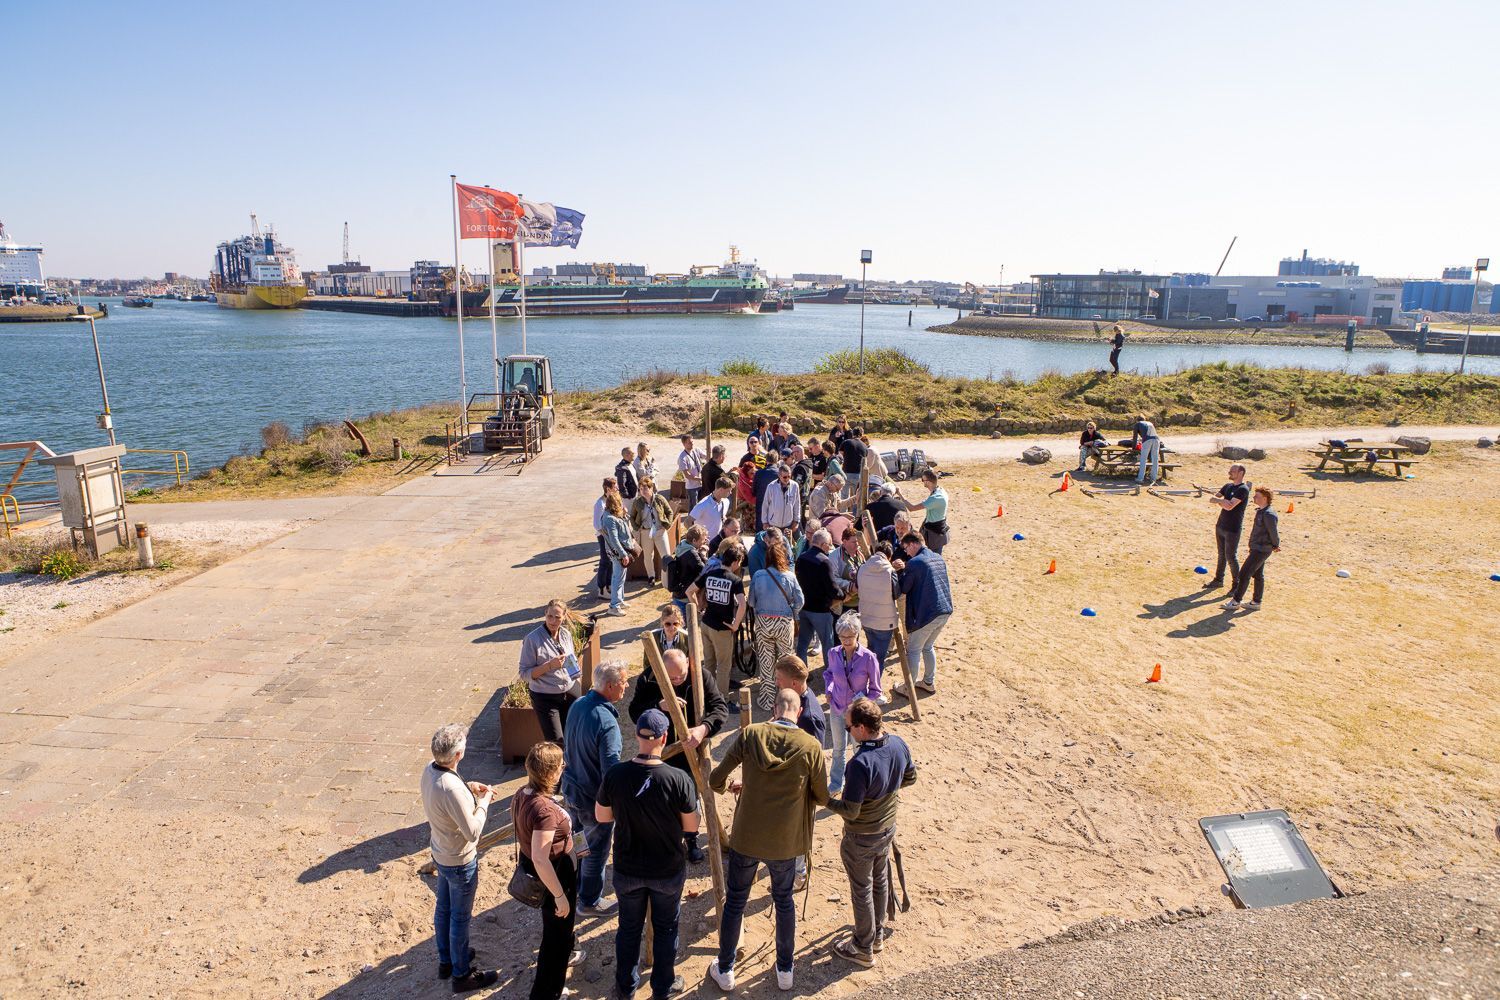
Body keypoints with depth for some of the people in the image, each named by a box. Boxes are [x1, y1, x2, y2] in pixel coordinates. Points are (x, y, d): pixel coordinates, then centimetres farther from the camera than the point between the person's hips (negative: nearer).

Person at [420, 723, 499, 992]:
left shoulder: (429, 770, -12)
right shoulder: (451, 789, -38)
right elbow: (473, 832, -29)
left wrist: (469, 788, -1)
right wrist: (483, 803, -16)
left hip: (440, 854, 8)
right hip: (460, 862, -8)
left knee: (443, 908, 26)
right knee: (460, 918, 12)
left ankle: (446, 959, 46)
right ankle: (462, 974, 31)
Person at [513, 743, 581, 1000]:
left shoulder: (521, 794, -9)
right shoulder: (544, 810, -36)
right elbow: (541, 860, -34)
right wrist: (560, 895, -23)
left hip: (529, 865, 9)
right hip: (551, 875, -9)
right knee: (557, 932, 12)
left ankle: (562, 955, 59)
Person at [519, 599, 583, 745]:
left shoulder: (566, 634, 1)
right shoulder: (532, 639, -16)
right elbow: (525, 674, -14)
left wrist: (576, 668, -4)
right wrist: (549, 666, -26)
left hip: (571, 691, 5)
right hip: (546, 697, -5)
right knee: (556, 741, -4)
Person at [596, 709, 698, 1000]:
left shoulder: (615, 775, -20)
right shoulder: (678, 780, -26)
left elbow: (601, 817, -4)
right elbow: (691, 826, -13)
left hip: (627, 870, 2)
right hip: (668, 871, -2)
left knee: (629, 927, 24)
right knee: (665, 927, 22)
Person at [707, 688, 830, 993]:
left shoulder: (750, 735, -12)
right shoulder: (811, 747, -14)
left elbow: (715, 780, -5)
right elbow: (822, 798, -3)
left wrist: (727, 785, 18)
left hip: (746, 838, 0)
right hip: (785, 842, 0)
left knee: (734, 902, 19)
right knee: (784, 900, 23)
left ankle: (724, 970, 34)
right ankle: (785, 969, 37)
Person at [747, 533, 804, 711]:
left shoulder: (758, 576, -8)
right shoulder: (789, 577, -11)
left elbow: (751, 601, -3)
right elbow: (799, 601, -7)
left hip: (763, 622, 1)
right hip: (784, 622, -1)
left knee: (766, 663, 12)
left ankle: (766, 701, 20)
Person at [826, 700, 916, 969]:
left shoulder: (860, 764, -36)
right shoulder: (898, 744, -14)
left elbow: (850, 811, -28)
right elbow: (910, 778, 4)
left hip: (861, 838, -7)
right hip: (888, 828, 7)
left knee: (862, 890, 13)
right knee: (881, 881, 25)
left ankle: (863, 949, 32)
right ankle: (878, 935, 44)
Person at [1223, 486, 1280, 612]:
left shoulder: (1268, 514, -22)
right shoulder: (1260, 511, 10)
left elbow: (1273, 532, -16)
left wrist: (1275, 545, 0)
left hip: (1261, 550, -10)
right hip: (1257, 548, 10)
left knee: (1244, 574, -7)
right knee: (1258, 575, 16)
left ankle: (1236, 601, 0)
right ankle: (1256, 602, 24)